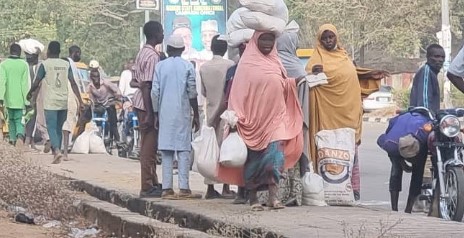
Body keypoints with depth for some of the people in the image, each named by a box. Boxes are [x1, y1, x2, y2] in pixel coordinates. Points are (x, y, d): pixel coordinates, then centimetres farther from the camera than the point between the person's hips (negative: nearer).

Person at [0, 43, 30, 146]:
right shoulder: (24, 65, -2)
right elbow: (25, 84, -4)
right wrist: (26, 99, -2)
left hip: (9, 98, 0)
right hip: (19, 99, 0)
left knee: (11, 119, 17)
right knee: (19, 119, 3)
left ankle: (13, 139, 12)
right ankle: (20, 135, -22)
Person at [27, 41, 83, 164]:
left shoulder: (45, 64, -4)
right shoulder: (66, 64, 7)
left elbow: (36, 83, -2)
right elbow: (73, 83, 1)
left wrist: (30, 93, 17)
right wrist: (80, 100, 0)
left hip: (50, 103, -4)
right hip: (64, 102, 4)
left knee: (51, 128, -7)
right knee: (59, 128, 14)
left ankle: (57, 150, -28)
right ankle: (56, 152, 16)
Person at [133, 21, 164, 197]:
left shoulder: (142, 53, 12)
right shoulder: (153, 56, -17)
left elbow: (136, 81, 17)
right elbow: (146, 86, -22)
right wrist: (149, 113, -22)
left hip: (140, 103, 10)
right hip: (147, 105, -10)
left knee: (148, 145, 16)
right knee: (149, 146, -5)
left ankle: (152, 183, 24)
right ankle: (148, 187, -3)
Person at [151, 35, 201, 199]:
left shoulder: (160, 66, 4)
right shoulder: (188, 67, -1)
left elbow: (155, 92, 2)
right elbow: (192, 93, -3)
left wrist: (156, 114, 9)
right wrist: (196, 115, 5)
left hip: (165, 113, 2)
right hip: (182, 113, -2)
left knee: (166, 151, 3)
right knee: (184, 150, 0)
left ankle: (167, 189, -1)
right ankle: (184, 188, -6)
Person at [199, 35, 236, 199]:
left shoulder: (204, 67, 5)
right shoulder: (230, 65, -9)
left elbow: (203, 92, 12)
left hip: (211, 111, 4)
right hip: (226, 112, -4)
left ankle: (210, 188, 6)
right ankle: (226, 189, -5)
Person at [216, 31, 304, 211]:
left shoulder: (275, 62, 13)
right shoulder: (247, 63, -1)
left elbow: (284, 86, 23)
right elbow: (238, 93, -5)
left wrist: (296, 81, 5)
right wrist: (236, 117, -13)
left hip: (274, 118, 3)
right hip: (253, 119, -3)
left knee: (275, 152, -12)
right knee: (254, 158, 2)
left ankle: (273, 196, -16)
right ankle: (253, 198, 11)